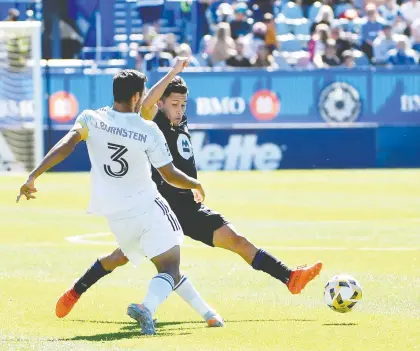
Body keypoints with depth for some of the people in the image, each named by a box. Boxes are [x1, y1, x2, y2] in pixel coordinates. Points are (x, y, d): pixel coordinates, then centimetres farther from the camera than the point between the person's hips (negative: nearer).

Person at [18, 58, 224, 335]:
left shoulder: (91, 119, -2)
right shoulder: (149, 131, -9)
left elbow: (66, 145, -18)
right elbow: (170, 176, -5)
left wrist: (34, 175, -20)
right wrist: (196, 185, 15)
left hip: (116, 216, 5)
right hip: (148, 208, -5)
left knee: (168, 268, 19)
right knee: (170, 269, -8)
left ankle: (206, 311, 26)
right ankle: (148, 307, -37)